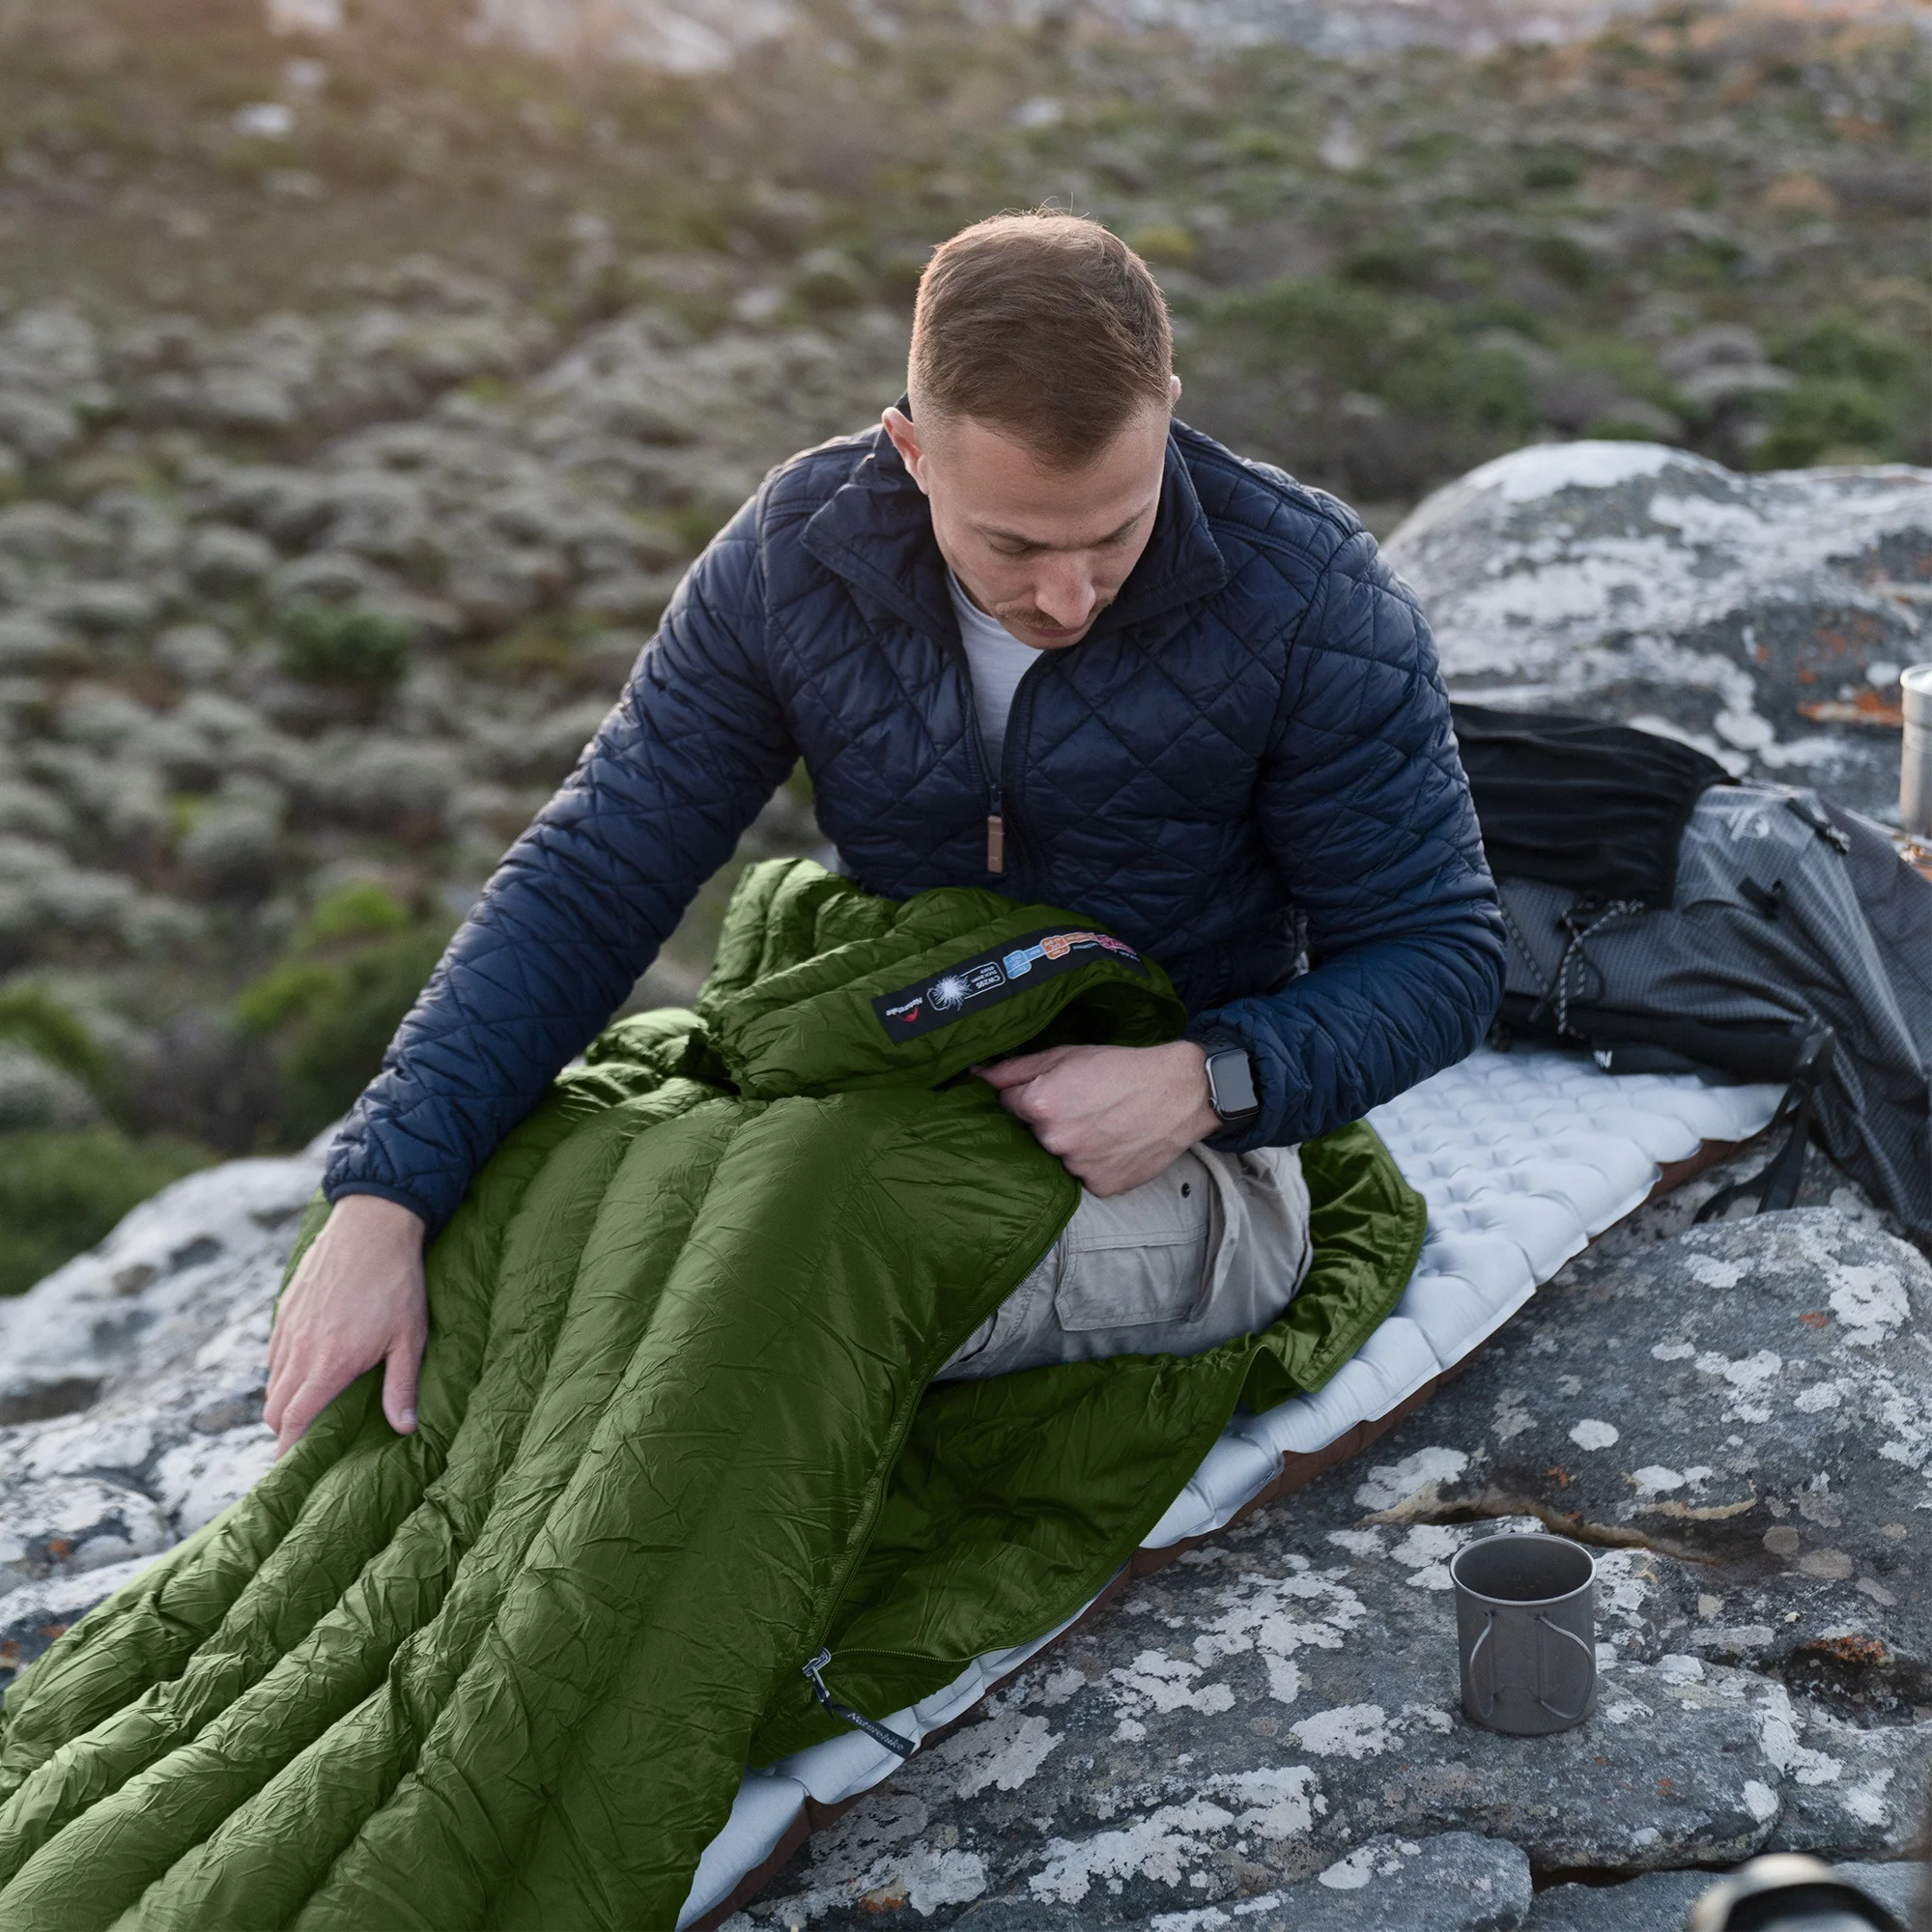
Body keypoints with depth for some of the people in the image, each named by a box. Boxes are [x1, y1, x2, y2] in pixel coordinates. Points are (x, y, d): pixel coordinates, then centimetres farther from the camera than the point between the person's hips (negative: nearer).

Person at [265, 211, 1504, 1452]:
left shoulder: (1311, 599, -18)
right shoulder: (795, 556, -11)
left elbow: (1441, 953, -9)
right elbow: (589, 883, -10)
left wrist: (1206, 1084, -29)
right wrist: (381, 1196, -20)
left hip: (1178, 1165, -3)